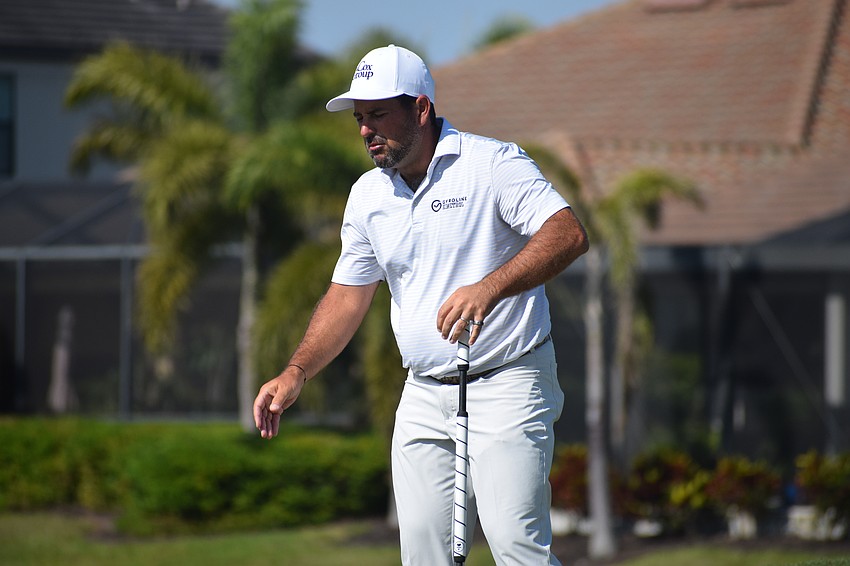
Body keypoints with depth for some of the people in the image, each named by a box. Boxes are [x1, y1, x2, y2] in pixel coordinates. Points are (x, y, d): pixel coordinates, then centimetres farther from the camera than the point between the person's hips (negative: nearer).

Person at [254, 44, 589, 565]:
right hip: (424, 399, 6)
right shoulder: (368, 195, 10)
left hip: (507, 386, -6)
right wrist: (296, 374, 5)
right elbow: (348, 296, 18)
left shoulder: (493, 164, -10)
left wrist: (490, 288, -36)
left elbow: (569, 234, -23)